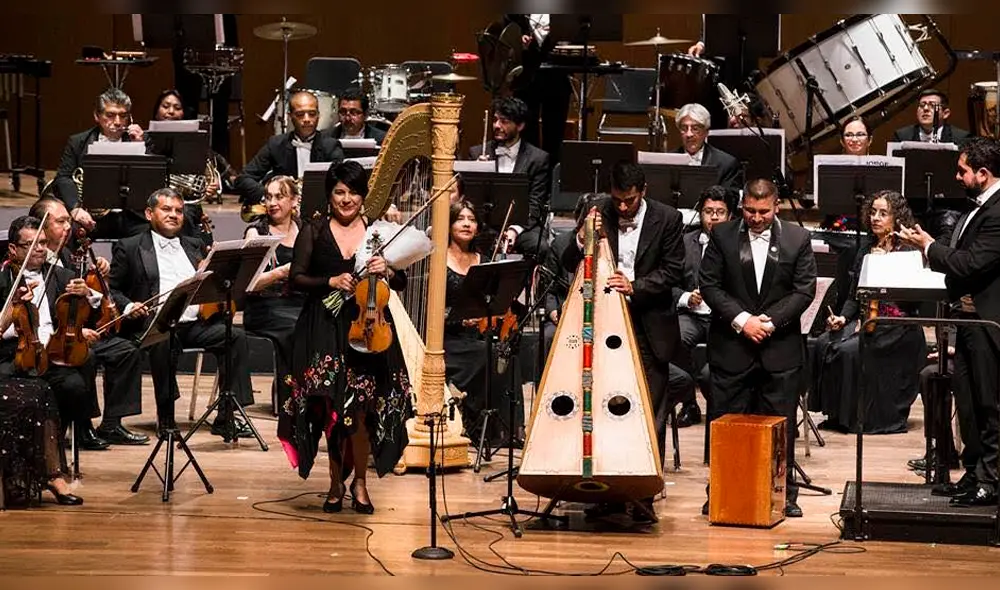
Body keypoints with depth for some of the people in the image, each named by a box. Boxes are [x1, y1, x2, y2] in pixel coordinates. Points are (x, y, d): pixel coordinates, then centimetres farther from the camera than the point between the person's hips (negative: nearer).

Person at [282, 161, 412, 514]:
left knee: (362, 407, -5)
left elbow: (401, 283, 6)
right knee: (332, 408, -2)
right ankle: (336, 483, 15)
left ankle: (359, 482, 13)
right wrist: (330, 281, -15)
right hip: (325, 330, 0)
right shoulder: (314, 231, 5)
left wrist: (387, 272, -15)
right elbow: (296, 278, -1)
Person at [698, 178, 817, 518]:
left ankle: (784, 494, 12)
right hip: (731, 346, 0)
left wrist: (770, 321, -11)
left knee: (780, 424, 4)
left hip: (780, 347, 0)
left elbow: (804, 290, 0)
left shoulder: (797, 239, 3)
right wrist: (741, 320, -12)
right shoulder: (721, 236, 3)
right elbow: (709, 285, -1)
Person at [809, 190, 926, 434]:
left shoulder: (907, 252, -5)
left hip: (896, 328, -6)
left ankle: (861, 417, -15)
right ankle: (837, 414, -10)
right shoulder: (866, 249, 14)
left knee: (850, 350, -29)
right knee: (823, 344, -18)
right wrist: (842, 317, -3)